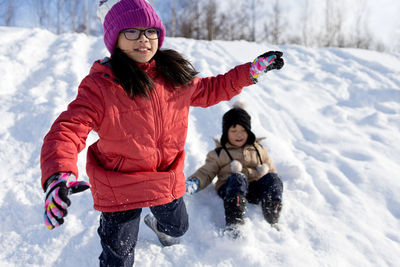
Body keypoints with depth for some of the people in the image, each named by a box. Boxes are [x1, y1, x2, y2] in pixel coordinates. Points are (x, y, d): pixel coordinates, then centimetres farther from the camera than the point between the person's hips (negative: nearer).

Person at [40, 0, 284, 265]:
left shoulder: (173, 75, -4)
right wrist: (58, 176, -50)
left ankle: (157, 224, 68)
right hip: (120, 189, -5)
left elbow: (209, 90, 12)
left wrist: (253, 70, 9)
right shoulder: (99, 86, -21)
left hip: (169, 180, 5)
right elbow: (68, 130, -30)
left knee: (177, 228, 32)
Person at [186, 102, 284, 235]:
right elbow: (206, 172, 11)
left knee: (272, 178, -26)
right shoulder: (218, 154, 17)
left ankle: (272, 220, -29)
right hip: (231, 189, -3)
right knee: (238, 178, -36)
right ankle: (233, 224, -45)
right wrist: (194, 182, -11)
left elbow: (271, 169, 27)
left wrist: (274, 183, 6)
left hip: (256, 188, 3)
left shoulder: (259, 149, 25)